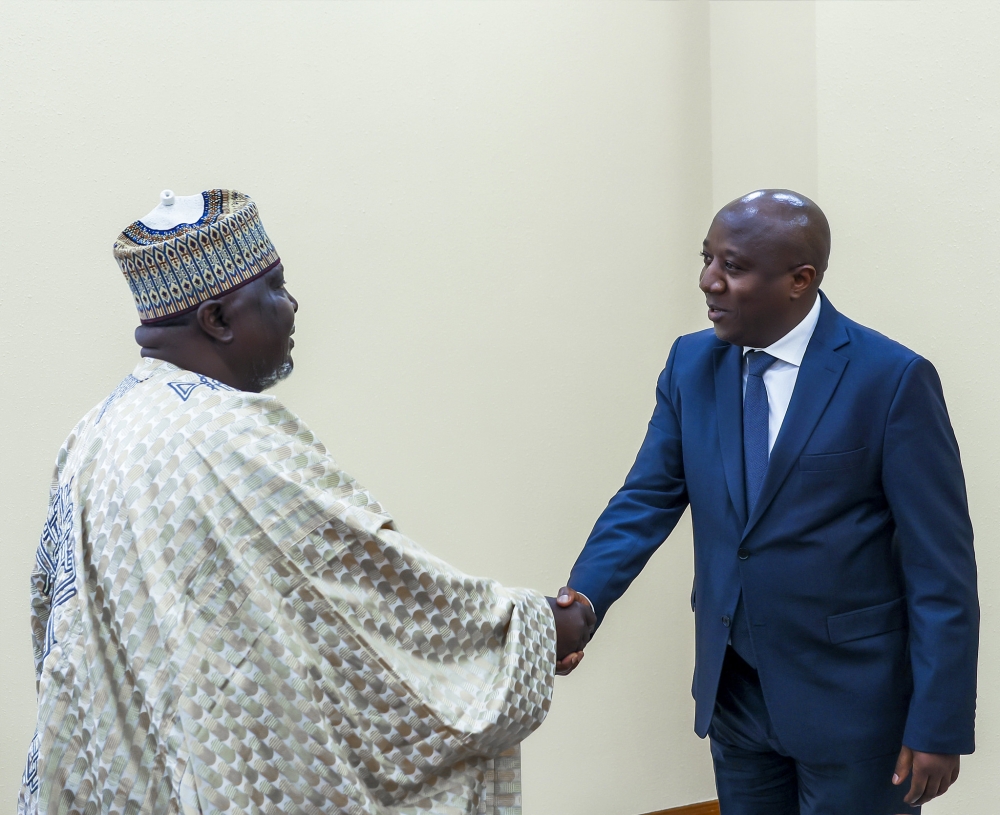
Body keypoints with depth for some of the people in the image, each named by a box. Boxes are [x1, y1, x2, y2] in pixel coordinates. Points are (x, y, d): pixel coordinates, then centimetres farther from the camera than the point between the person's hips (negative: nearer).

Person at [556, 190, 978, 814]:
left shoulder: (893, 378, -14)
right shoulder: (692, 364, 1)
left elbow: (942, 567, -13)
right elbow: (648, 499, 1)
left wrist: (940, 727, -13)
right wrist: (583, 597, -17)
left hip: (851, 699, -5)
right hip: (733, 688, 5)